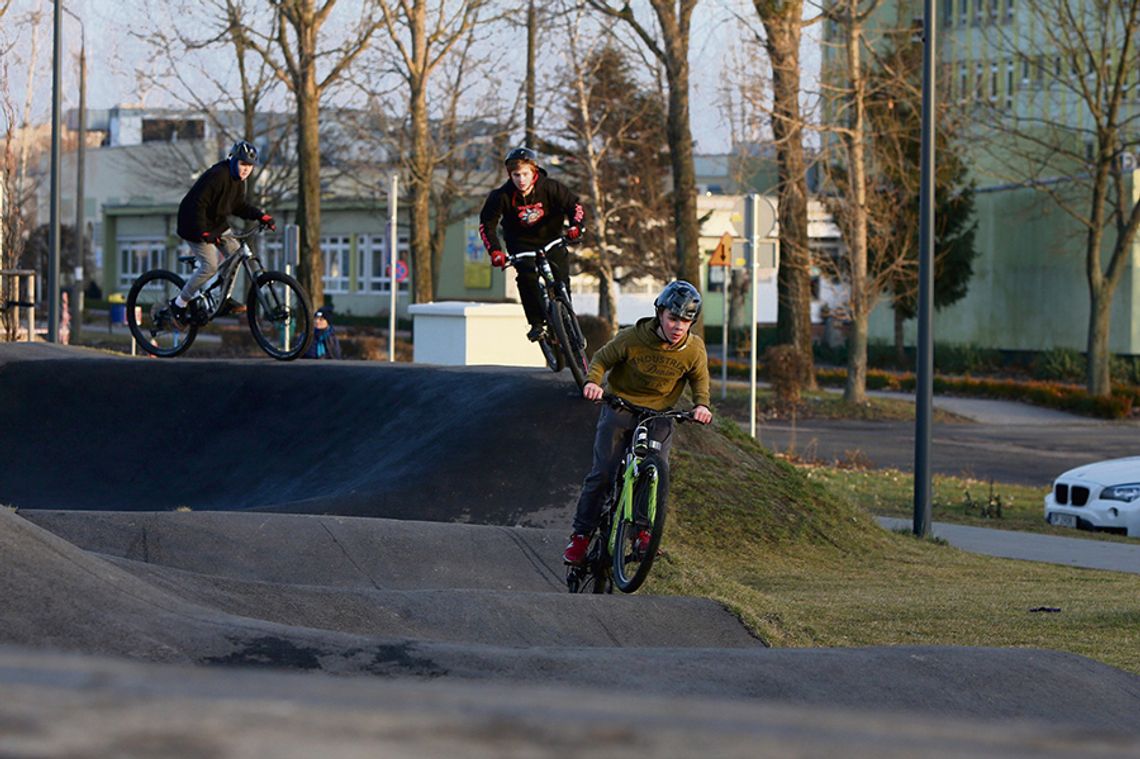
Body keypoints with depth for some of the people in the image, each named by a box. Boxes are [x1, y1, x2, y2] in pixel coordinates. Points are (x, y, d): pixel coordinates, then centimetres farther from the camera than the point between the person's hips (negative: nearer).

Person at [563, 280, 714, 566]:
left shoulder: (694, 349, -14)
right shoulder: (632, 338, -21)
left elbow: (699, 379, 6)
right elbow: (602, 359, -7)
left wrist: (701, 405, -12)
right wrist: (593, 381, -26)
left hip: (659, 413, 2)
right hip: (620, 406, -2)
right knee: (602, 473, -8)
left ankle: (643, 529, 1)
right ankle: (581, 534, 4)